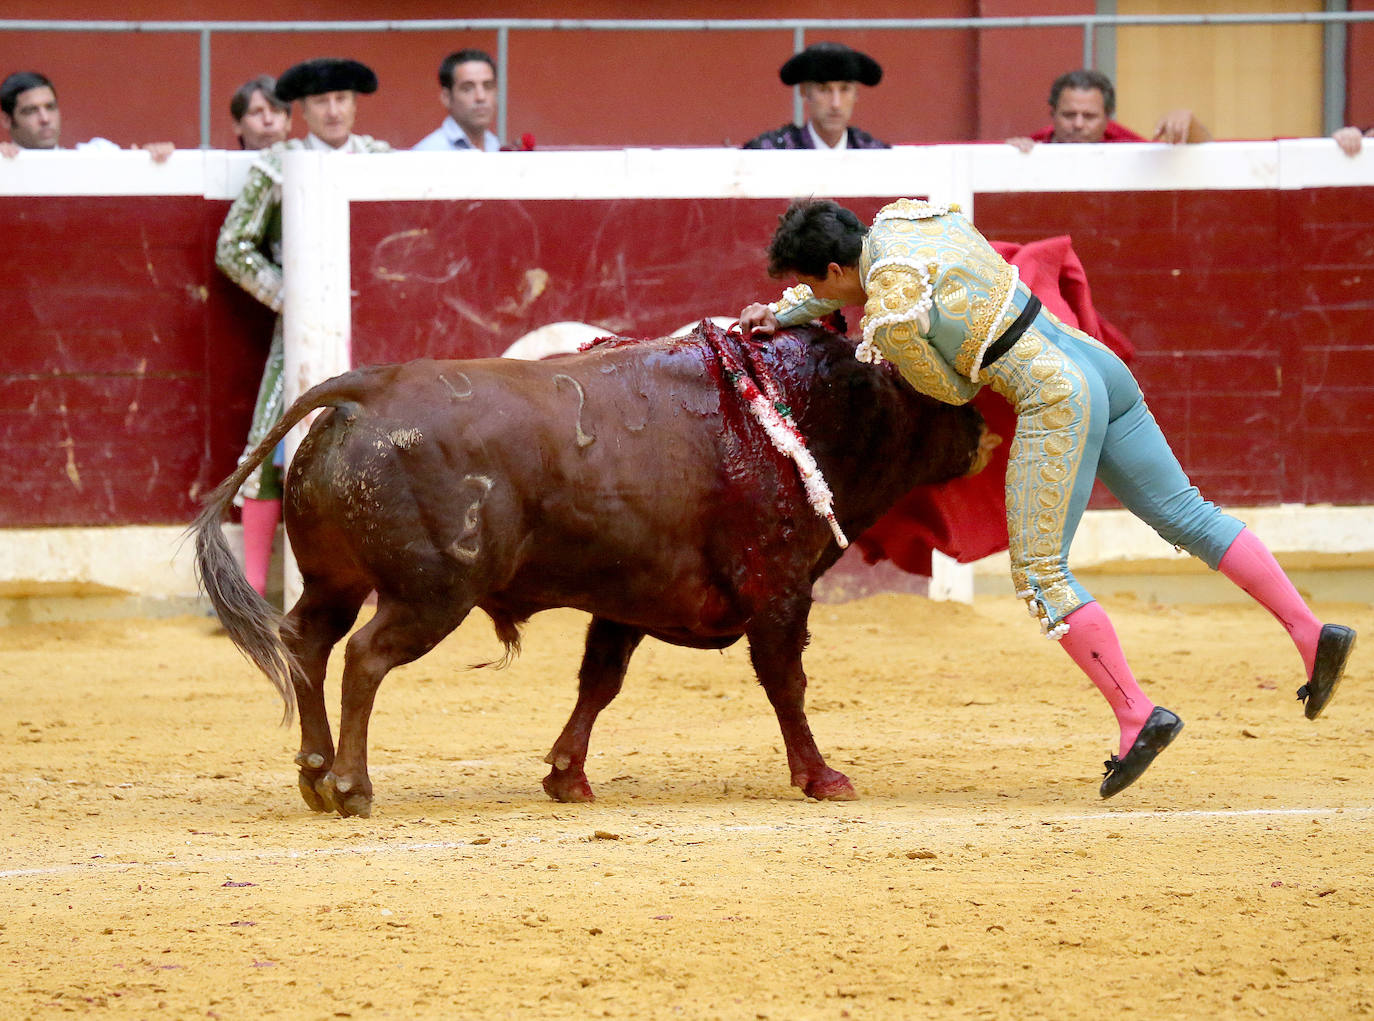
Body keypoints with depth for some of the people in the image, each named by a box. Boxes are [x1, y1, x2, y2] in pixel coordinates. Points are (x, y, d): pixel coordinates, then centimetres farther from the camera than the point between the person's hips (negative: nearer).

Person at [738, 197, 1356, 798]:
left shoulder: (890, 317, -16)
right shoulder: (899, 218, 7)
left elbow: (954, 389, 0)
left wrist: (885, 353, 14)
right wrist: (783, 313, 27)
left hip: (1055, 404, -9)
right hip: (1095, 361, 9)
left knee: (1040, 575, -1)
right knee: (1183, 513, 16)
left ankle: (1136, 713, -5)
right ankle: (1311, 634, 15)